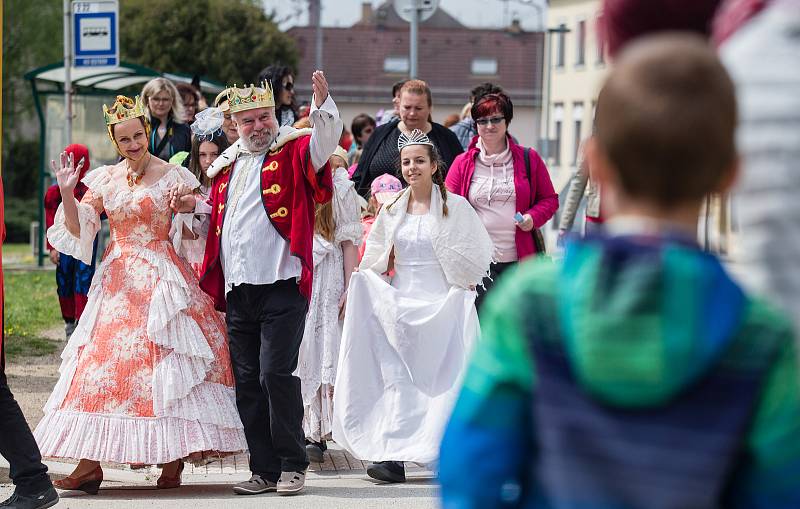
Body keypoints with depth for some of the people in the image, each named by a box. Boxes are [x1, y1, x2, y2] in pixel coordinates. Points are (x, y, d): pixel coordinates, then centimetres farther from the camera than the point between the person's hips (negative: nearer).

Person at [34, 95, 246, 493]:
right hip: (118, 281, 3)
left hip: (162, 279, -3)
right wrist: (67, 192, -8)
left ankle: (173, 460, -3)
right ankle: (90, 463, -5)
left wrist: (186, 206, -18)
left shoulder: (173, 177, 1)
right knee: (100, 359, -4)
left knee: (167, 363, -8)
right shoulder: (104, 180, 11)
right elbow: (77, 228, 7)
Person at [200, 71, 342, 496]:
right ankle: (264, 470, 12)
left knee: (276, 373, -11)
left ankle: (292, 465, -1)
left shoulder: (294, 151, 1)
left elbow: (325, 142, -20)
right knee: (246, 381, 6)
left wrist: (322, 106, -38)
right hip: (237, 290, 6)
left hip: (281, 285, -6)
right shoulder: (226, 166, 19)